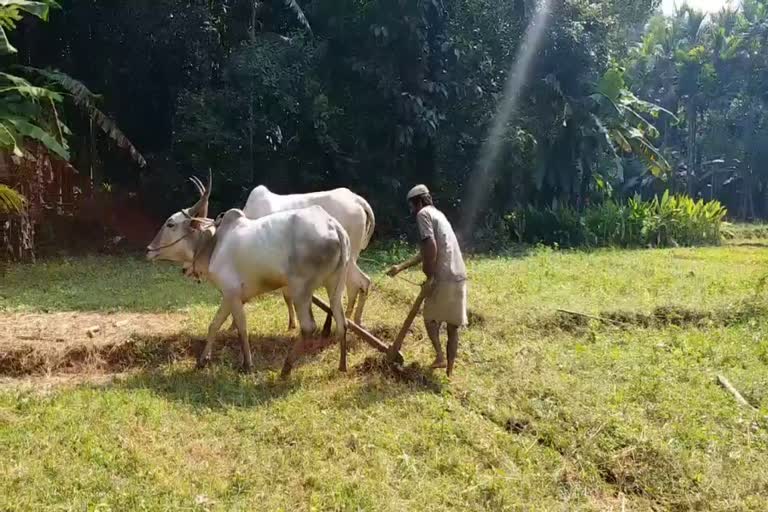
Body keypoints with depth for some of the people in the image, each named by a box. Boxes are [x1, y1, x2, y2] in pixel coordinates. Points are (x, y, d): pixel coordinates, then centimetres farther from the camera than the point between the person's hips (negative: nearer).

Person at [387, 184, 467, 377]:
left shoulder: (424, 214, -2)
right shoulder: (437, 214, 25)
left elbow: (430, 247, -17)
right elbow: (424, 253, 32)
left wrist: (429, 276, -10)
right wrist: (400, 267, 37)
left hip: (443, 277, -7)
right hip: (459, 277, 7)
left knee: (430, 317, 14)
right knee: (453, 325, 11)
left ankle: (440, 356, 2)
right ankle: (449, 370, 15)